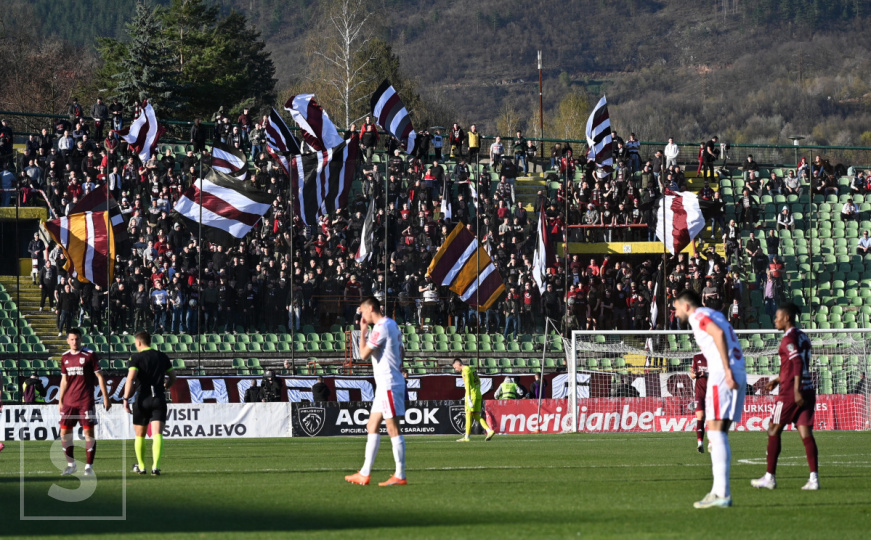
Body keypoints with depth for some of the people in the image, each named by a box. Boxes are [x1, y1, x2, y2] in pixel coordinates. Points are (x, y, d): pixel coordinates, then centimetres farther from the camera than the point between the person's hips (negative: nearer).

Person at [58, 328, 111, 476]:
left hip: (86, 401, -5)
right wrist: (60, 401, 16)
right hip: (69, 402, 5)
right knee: (64, 432, 3)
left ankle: (89, 466, 1)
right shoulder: (65, 357, 11)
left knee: (88, 432, -4)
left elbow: (99, 377, -2)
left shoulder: (90, 355, -3)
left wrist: (106, 397, -6)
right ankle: (70, 464, 15)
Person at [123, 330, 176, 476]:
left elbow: (130, 378, -17)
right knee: (157, 434, -6)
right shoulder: (162, 357, 10)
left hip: (142, 400, -2)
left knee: (140, 435, 14)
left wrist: (126, 399, -16)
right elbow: (172, 377, 22)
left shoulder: (136, 357, -4)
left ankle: (141, 466, 25)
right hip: (159, 399, 2)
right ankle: (155, 465, -23)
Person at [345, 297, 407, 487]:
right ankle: (364, 474, 13)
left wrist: (363, 331, -7)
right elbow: (400, 352, 21)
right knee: (372, 427, 11)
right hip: (385, 385, 10)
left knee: (393, 430, -8)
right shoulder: (392, 324, 15)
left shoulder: (381, 327, -16)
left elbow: (364, 354, -16)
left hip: (388, 384, -10)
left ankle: (400, 476, -6)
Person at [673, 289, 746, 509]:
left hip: (721, 374, -9)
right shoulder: (714, 316, 27)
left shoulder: (698, 316, -1)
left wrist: (727, 369, -22)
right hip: (739, 374, 9)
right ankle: (720, 491, 12)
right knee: (720, 434, 12)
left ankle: (721, 494, -17)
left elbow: (719, 334, -17)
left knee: (715, 431, -11)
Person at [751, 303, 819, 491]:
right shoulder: (803, 337, 16)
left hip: (791, 392, -8)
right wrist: (778, 379, 30)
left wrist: (797, 390, -25)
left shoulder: (789, 338, -10)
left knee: (774, 431, 4)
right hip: (808, 390, 8)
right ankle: (814, 478, -11)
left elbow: (798, 364, -20)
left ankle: (770, 477, 7)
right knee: (805, 433, 1)